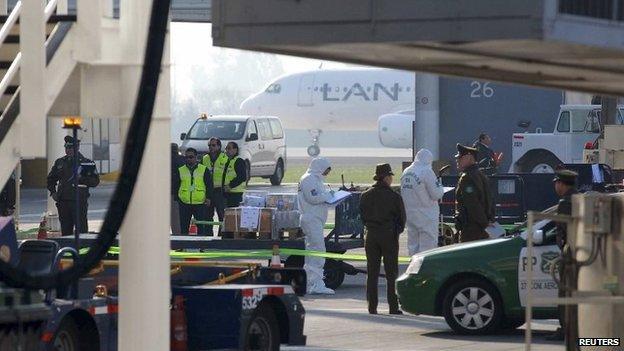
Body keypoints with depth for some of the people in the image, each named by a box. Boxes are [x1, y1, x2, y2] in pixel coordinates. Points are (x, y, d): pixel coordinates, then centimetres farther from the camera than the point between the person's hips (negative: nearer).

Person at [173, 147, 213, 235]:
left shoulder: (204, 170, 5)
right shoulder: (180, 170, 10)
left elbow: (209, 184, 5)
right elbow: (175, 185, 12)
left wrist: (208, 197, -5)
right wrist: (175, 198, 5)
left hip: (200, 203, -2)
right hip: (184, 203, 2)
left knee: (201, 226, 0)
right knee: (184, 226, 5)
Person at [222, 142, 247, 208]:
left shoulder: (239, 161, -9)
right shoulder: (227, 162, 20)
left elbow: (242, 177, -19)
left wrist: (230, 185, -20)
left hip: (235, 193, -9)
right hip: (227, 192, 9)